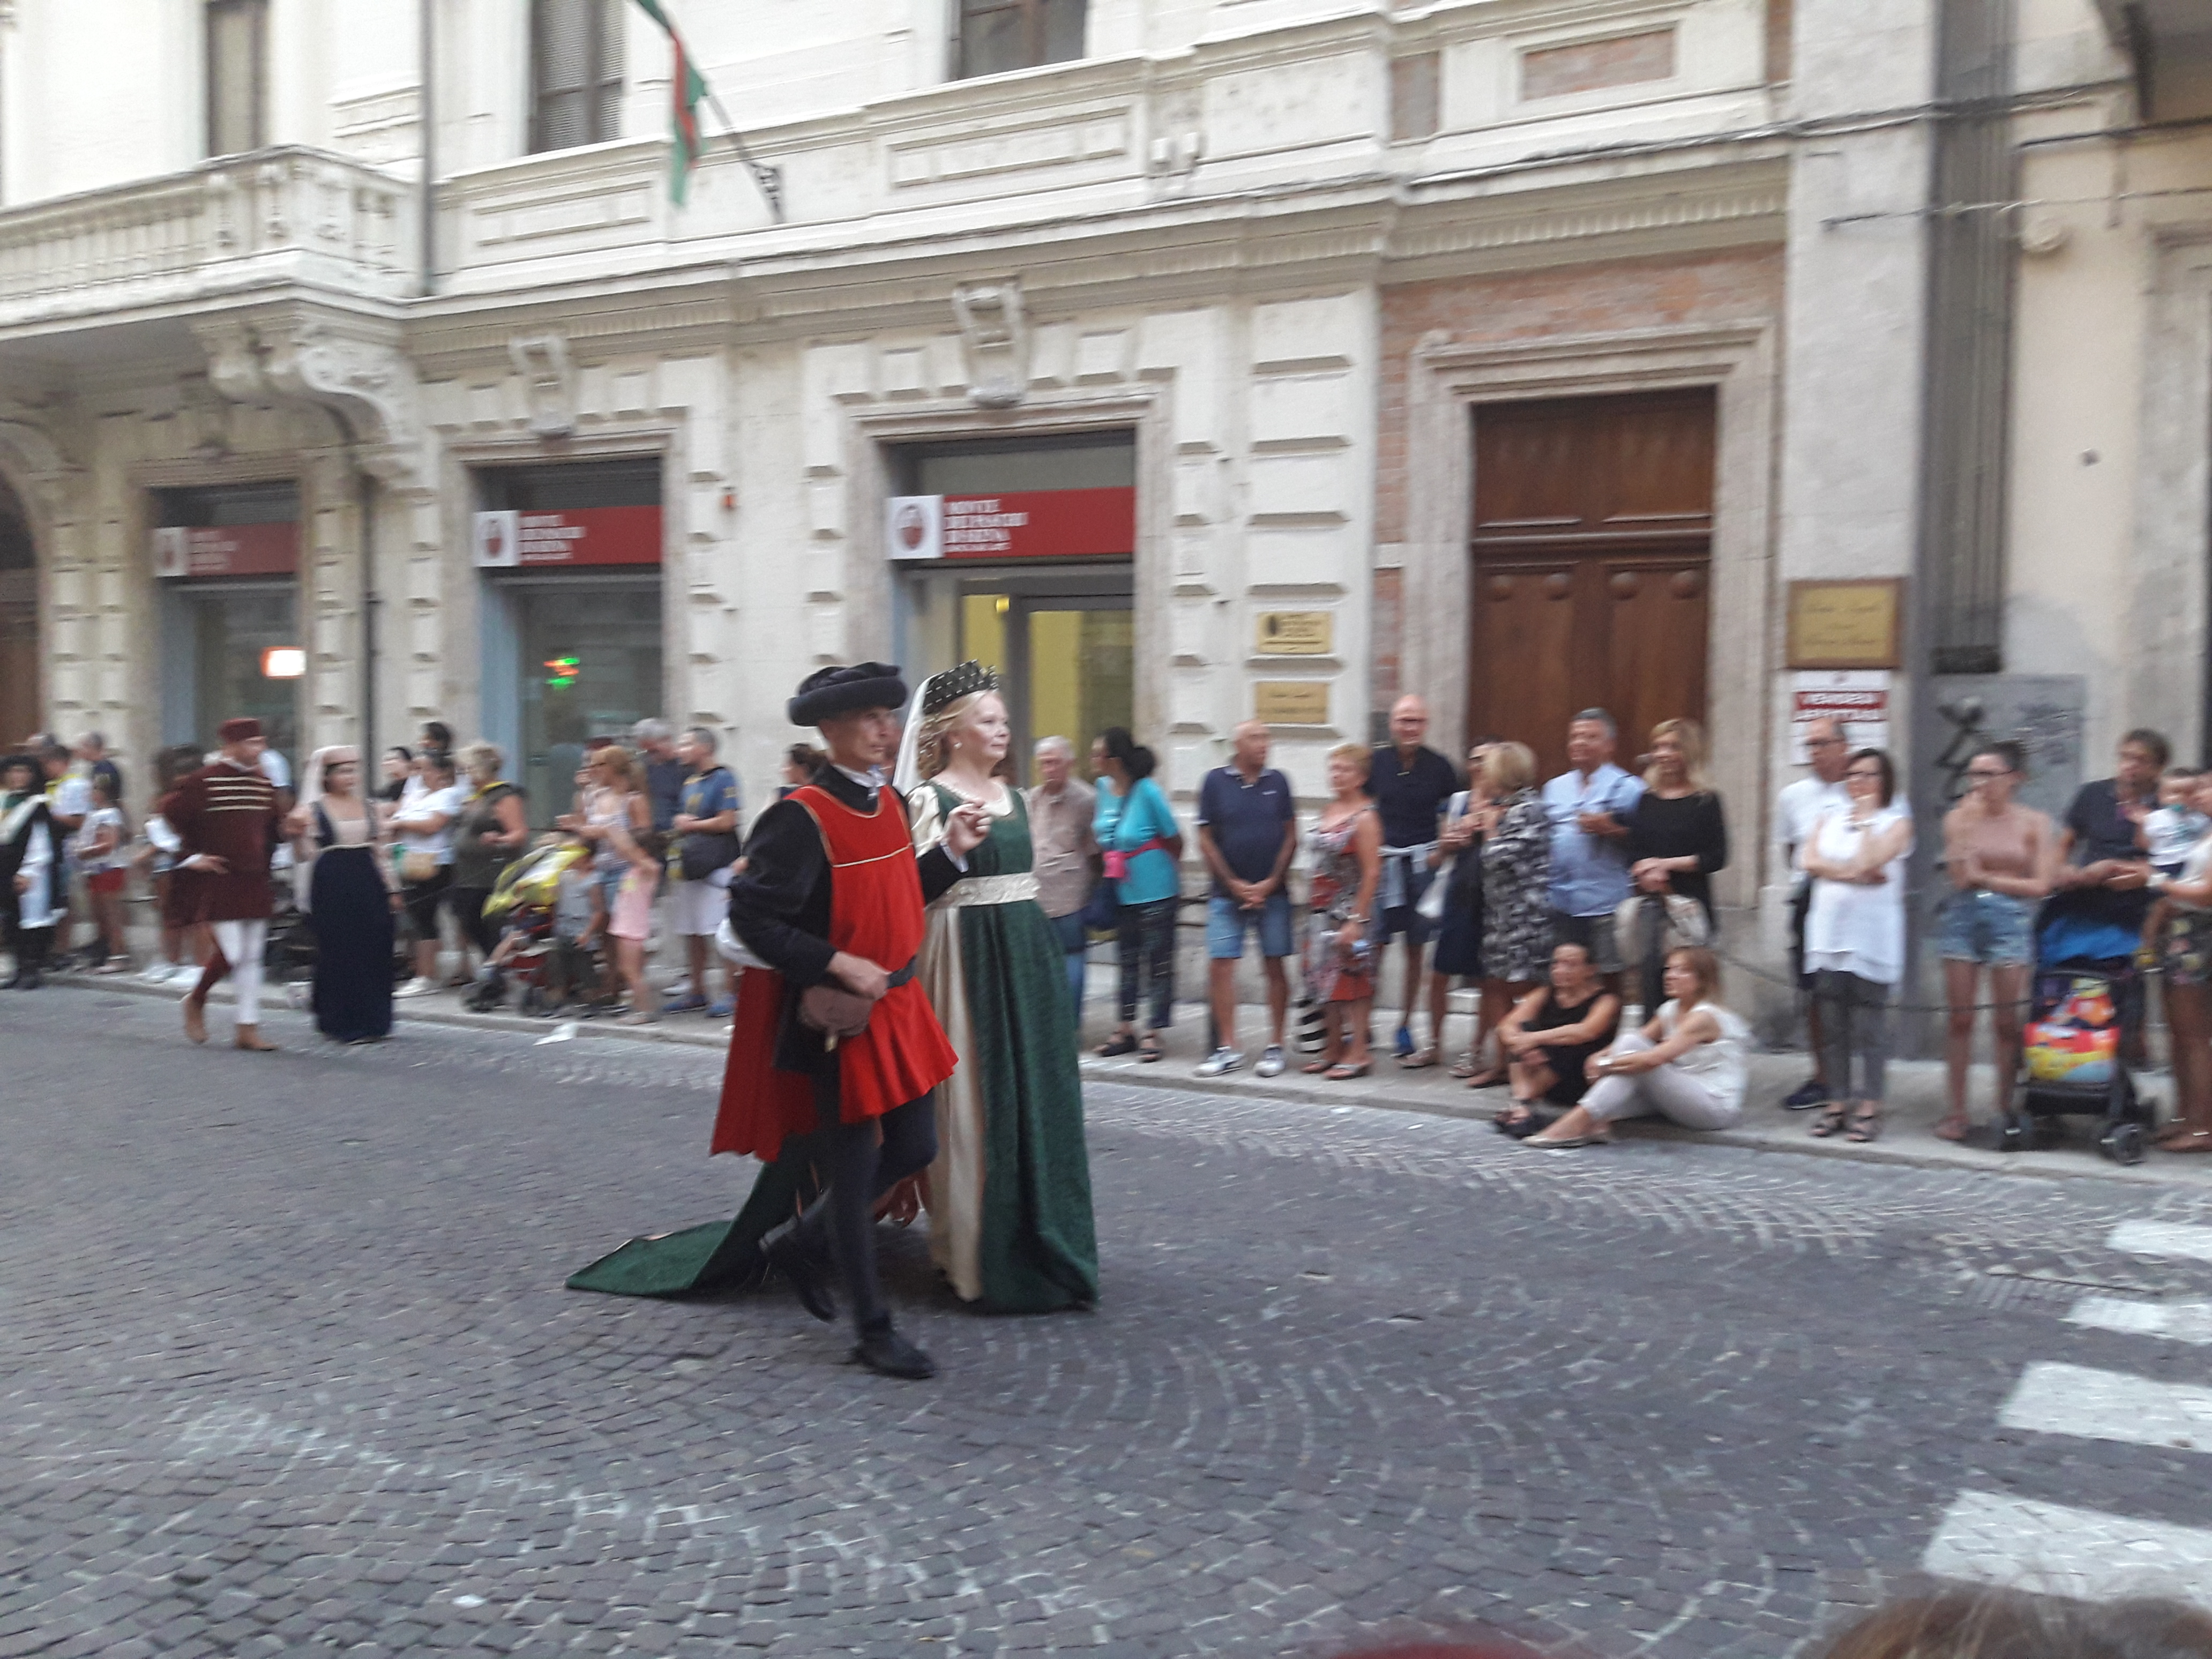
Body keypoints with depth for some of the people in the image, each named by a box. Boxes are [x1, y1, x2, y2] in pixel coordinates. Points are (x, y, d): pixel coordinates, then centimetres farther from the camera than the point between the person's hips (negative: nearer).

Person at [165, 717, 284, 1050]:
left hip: (255, 881, 6)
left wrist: (266, 858, 6)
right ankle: (196, 1000, 18)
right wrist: (191, 855, -9)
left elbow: (273, 823, 20)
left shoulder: (263, 781, 8)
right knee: (231, 953, -10)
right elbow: (172, 814, -7)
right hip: (220, 880, -6)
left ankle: (248, 1028, 10)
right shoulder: (205, 780, -9)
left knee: (252, 957, 5)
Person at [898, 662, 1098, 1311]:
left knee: (1036, 1094, 11)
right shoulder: (930, 798, -8)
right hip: (968, 957, -7)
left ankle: (1039, 1246, 24)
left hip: (1026, 952, 8)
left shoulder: (1011, 796, 14)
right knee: (978, 1103, -2)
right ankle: (979, 1255, 11)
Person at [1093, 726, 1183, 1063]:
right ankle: (1126, 1029, 24)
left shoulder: (1148, 792, -19)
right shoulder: (1103, 787, -1)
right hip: (1123, 893, 7)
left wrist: (1158, 870, 5)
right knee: (1127, 962, 15)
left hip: (1155, 893, -7)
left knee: (1158, 963, 3)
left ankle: (1153, 1033, 11)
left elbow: (1175, 841, -8)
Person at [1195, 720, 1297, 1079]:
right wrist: (1234, 884, -6)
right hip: (1227, 894, -1)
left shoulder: (1277, 782, 4)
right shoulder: (1216, 781, 0)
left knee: (1274, 967, 3)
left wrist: (1270, 883, -6)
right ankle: (1228, 1048, 5)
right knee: (1220, 966, -4)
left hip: (1272, 893, 1)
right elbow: (1206, 839, 0)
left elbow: (1291, 836, 4)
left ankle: (1275, 1046, 11)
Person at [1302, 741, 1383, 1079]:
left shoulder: (1365, 816, -12)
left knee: (1352, 978, -3)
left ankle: (1358, 1052, 4)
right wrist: (1311, 906, 14)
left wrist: (1356, 920, -18)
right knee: (1327, 979, 11)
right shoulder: (1328, 810, 10)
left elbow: (1372, 873, -15)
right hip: (1322, 910, 7)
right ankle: (1334, 1049, 20)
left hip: (1350, 909, -7)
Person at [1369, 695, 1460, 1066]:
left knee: (1417, 949, 7)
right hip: (1381, 863, 0)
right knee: (1374, 946, -4)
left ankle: (1405, 1026, 18)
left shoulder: (1439, 766, 2)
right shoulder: (1376, 762, 2)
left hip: (1423, 865, 1)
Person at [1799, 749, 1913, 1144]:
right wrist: (1855, 874, -12)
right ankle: (1837, 1101, 15)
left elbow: (1868, 861, -14)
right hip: (1828, 932, 4)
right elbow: (1809, 859, -1)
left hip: (1872, 937, -4)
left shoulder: (1896, 822, 2)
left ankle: (1869, 1107, 3)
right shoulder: (1829, 818, 15)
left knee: (1870, 1025, -2)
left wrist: (1866, 818, -4)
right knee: (1833, 1025, 8)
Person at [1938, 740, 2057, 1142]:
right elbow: (1959, 876, -6)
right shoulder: (1958, 818, 5)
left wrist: (1986, 878, -6)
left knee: (2006, 1022, 1)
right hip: (1964, 917, 2)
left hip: (2011, 920, -2)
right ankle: (1957, 1111, 9)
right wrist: (1968, 823, -10)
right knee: (1960, 1018, 3)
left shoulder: (2035, 824, 1)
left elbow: (2040, 885, -5)